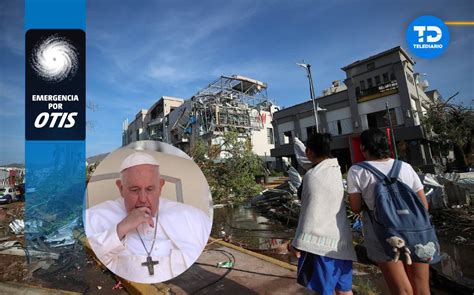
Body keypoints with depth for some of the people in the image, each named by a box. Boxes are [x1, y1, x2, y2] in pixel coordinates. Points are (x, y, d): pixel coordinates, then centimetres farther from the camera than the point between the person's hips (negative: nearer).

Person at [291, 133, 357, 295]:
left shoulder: (314, 175, -19)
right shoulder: (335, 169, 4)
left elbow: (311, 212, -20)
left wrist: (299, 243, -10)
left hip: (323, 241, -8)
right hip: (341, 239, 8)